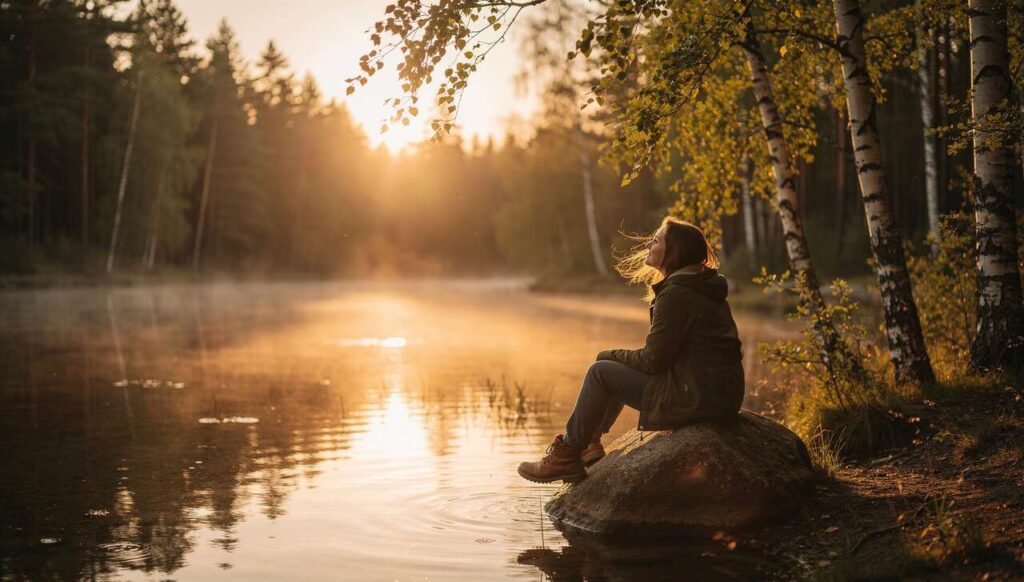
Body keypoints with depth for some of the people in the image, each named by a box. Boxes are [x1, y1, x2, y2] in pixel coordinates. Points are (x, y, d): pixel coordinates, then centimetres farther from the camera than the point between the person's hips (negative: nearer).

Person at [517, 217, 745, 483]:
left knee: (600, 371, -5)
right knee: (616, 367, 20)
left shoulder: (677, 294, -17)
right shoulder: (704, 287, 15)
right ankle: (590, 446, 29)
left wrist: (609, 355, 1)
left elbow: (652, 360, -16)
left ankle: (566, 457, 7)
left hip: (698, 398, -10)